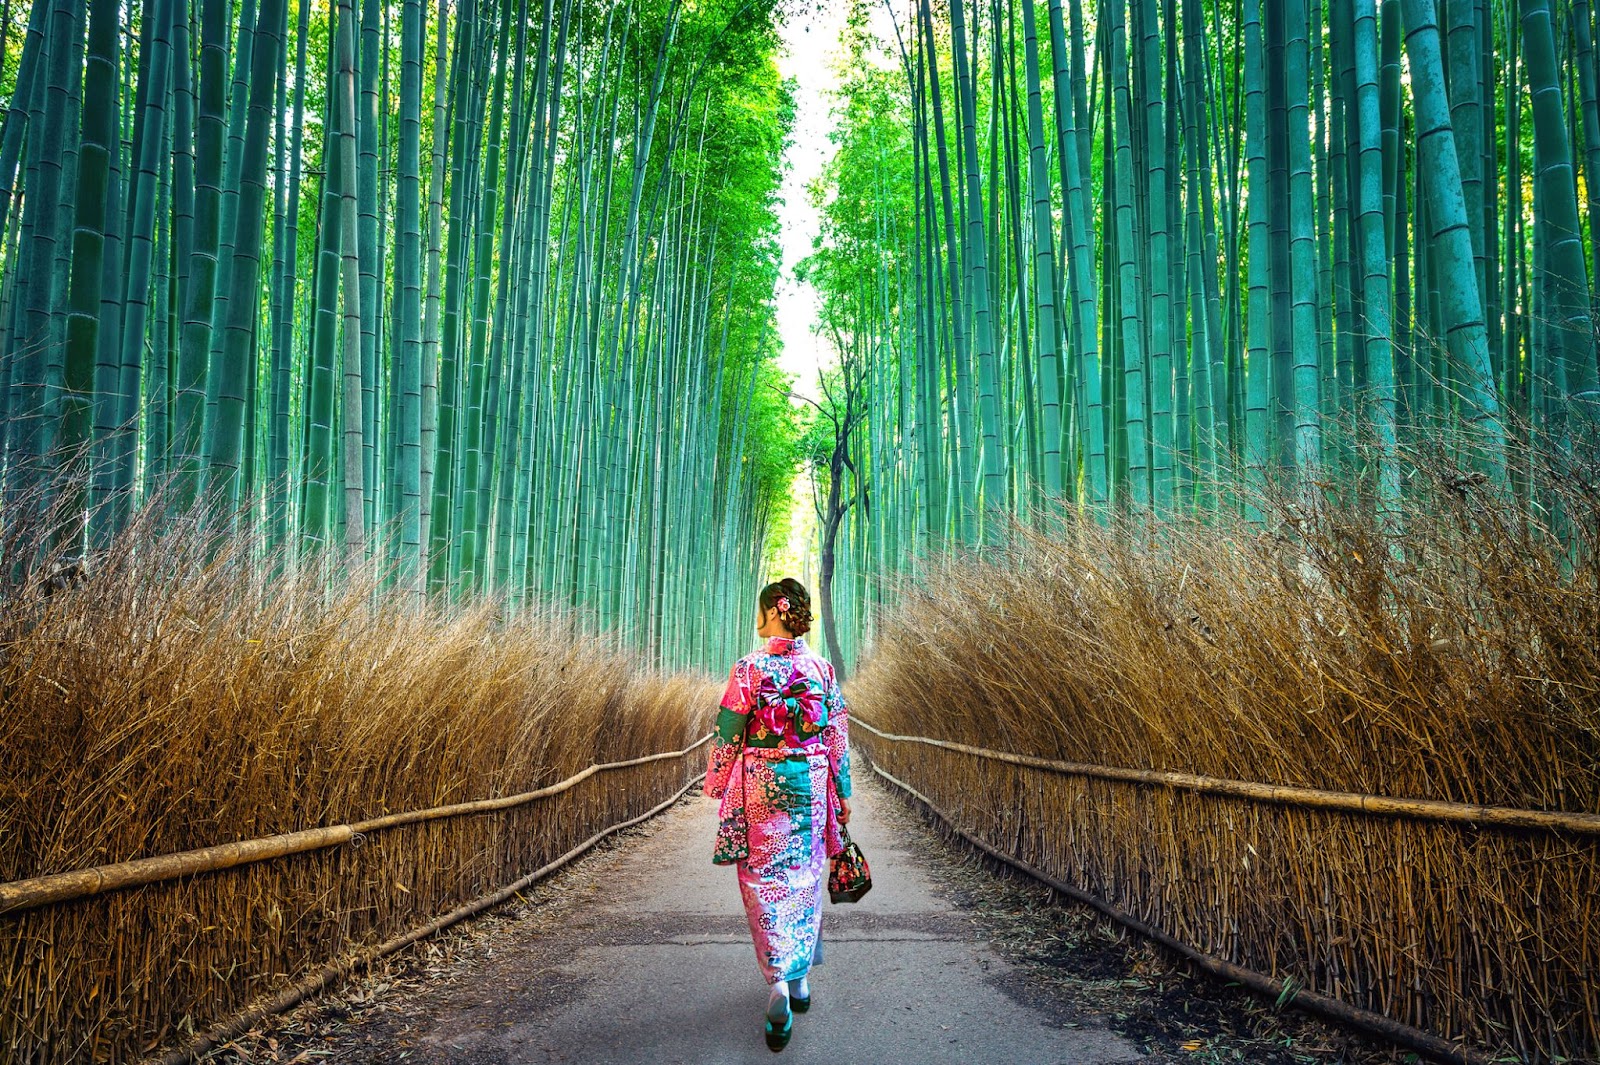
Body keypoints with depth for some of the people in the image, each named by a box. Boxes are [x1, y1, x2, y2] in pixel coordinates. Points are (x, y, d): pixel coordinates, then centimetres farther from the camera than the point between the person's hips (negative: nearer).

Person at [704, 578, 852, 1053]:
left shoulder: (749, 669, -10)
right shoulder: (823, 669, 0)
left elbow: (727, 734, -6)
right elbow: (839, 739, 3)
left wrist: (718, 784, 7)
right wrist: (843, 795, 12)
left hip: (760, 787, -3)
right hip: (811, 788, 3)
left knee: (764, 881, 3)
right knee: (804, 880, 15)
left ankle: (778, 983, -10)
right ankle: (800, 979, 25)